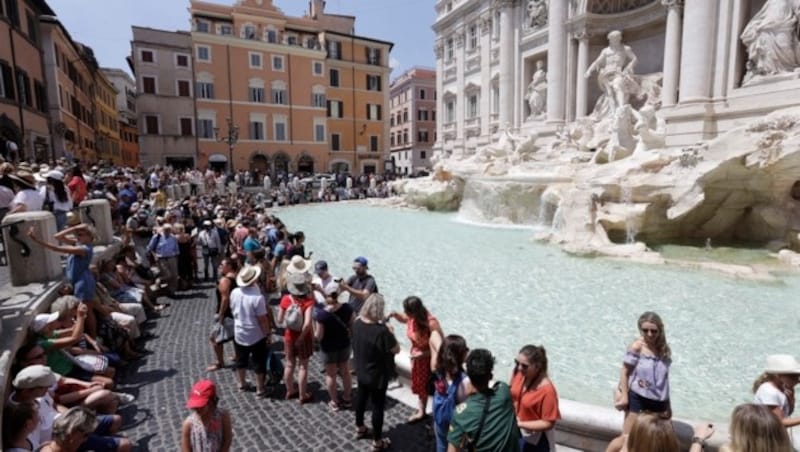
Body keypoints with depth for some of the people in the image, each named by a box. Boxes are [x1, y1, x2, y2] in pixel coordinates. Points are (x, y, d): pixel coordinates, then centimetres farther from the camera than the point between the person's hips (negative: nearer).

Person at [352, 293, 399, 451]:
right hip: (377, 376, -7)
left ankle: (359, 428, 48)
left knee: (361, 398, 26)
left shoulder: (357, 323, -12)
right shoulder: (381, 331, -34)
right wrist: (390, 333, -7)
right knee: (378, 406, 11)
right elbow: (396, 350, -19)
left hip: (361, 372, 7)